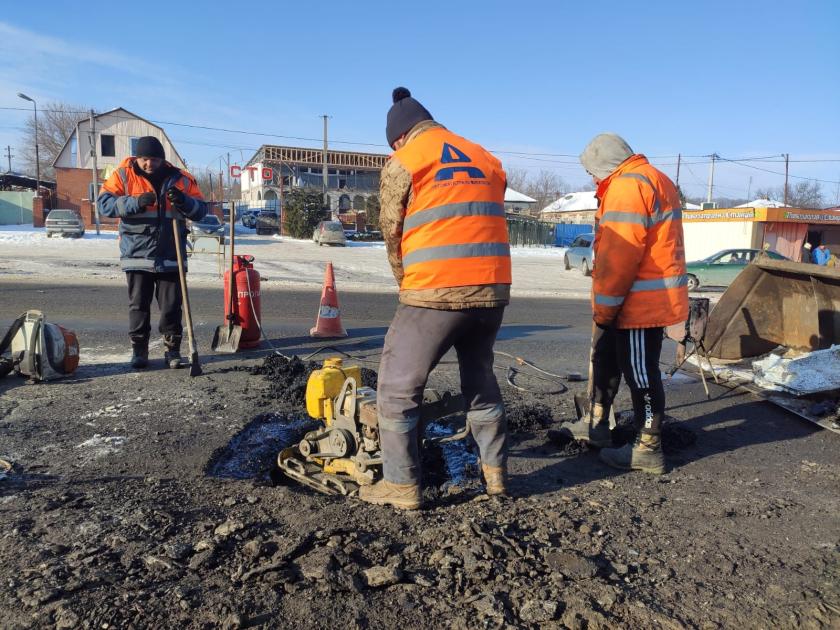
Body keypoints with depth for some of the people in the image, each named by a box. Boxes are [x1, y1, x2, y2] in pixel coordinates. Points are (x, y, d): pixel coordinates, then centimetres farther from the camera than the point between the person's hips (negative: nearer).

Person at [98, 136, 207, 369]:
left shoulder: (180, 179, 4)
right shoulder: (124, 175, 2)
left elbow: (201, 210, 2)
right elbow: (105, 203, -6)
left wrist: (183, 201, -18)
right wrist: (136, 202, -20)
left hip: (171, 258, 1)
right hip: (136, 256, 0)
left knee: (171, 307, 4)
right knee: (138, 306, 6)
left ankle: (173, 350, 17)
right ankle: (139, 350, 18)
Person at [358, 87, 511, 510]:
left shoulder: (402, 163, 2)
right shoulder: (486, 160, 16)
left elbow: (392, 235, 5)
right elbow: (488, 221, 14)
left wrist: (407, 284, 21)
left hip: (436, 293, -6)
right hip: (492, 289, 6)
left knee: (399, 387, 8)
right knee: (481, 381, 23)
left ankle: (401, 485, 13)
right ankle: (495, 472, 31)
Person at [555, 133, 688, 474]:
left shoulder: (628, 185, -16)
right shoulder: (652, 180, 20)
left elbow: (619, 254, -24)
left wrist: (604, 305, -17)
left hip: (639, 304, -11)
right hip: (648, 300, 11)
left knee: (641, 373, -2)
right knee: (605, 360, 20)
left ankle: (647, 450, 10)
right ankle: (595, 425, 33)